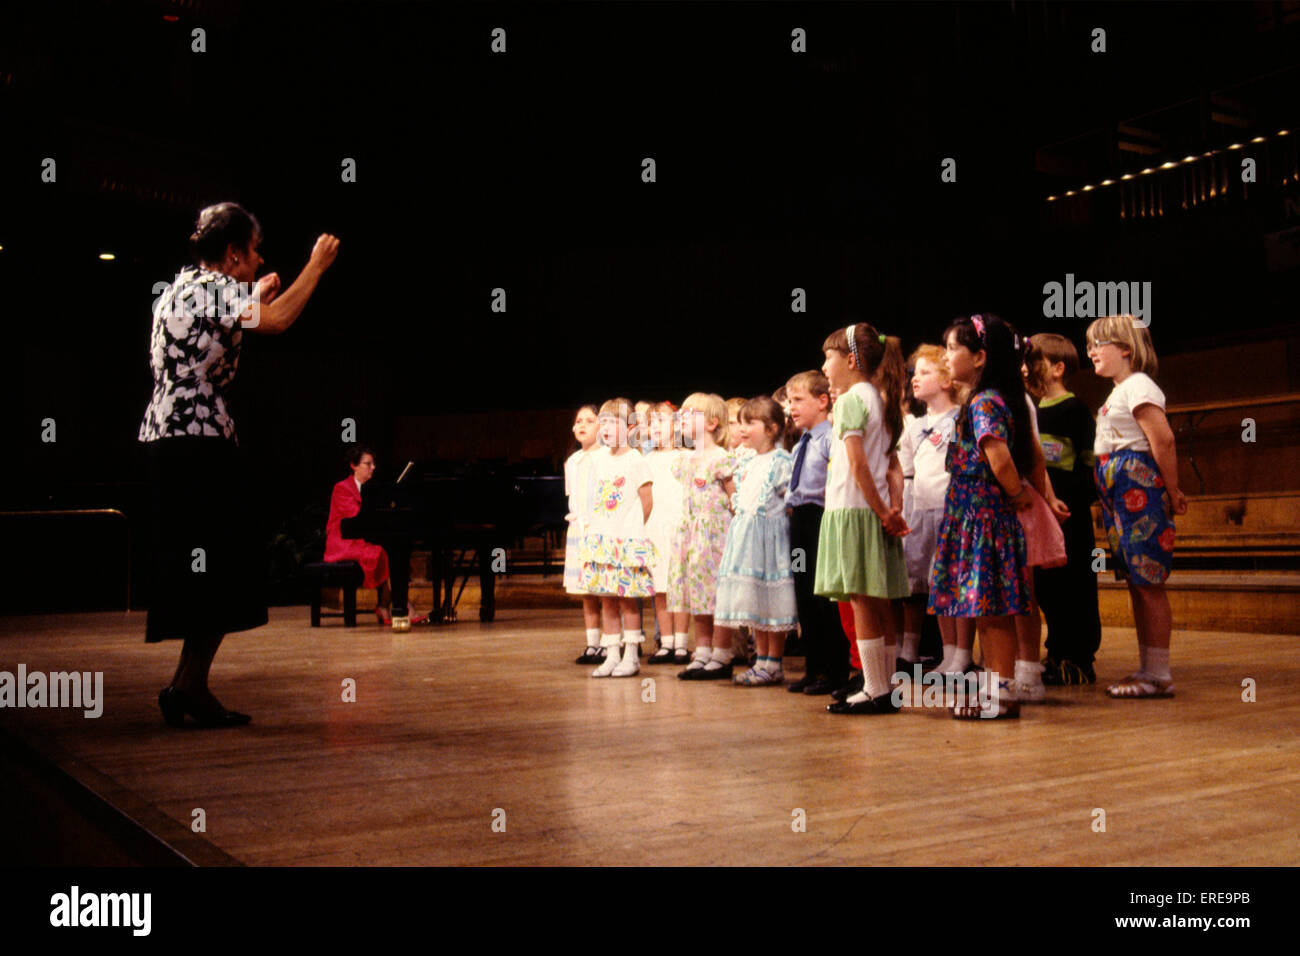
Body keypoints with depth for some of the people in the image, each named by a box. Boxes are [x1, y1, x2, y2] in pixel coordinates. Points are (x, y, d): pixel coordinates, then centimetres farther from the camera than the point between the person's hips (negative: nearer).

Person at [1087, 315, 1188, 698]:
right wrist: (1170, 490, 11)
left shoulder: (1137, 386, -9)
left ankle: (1159, 675, -3)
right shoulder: (1121, 391, 20)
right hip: (1120, 492, 10)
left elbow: (1163, 440, -18)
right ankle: (1147, 669, 17)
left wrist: (1171, 493, -14)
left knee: (1149, 583, -7)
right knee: (1137, 584, 11)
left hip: (1139, 486, -10)